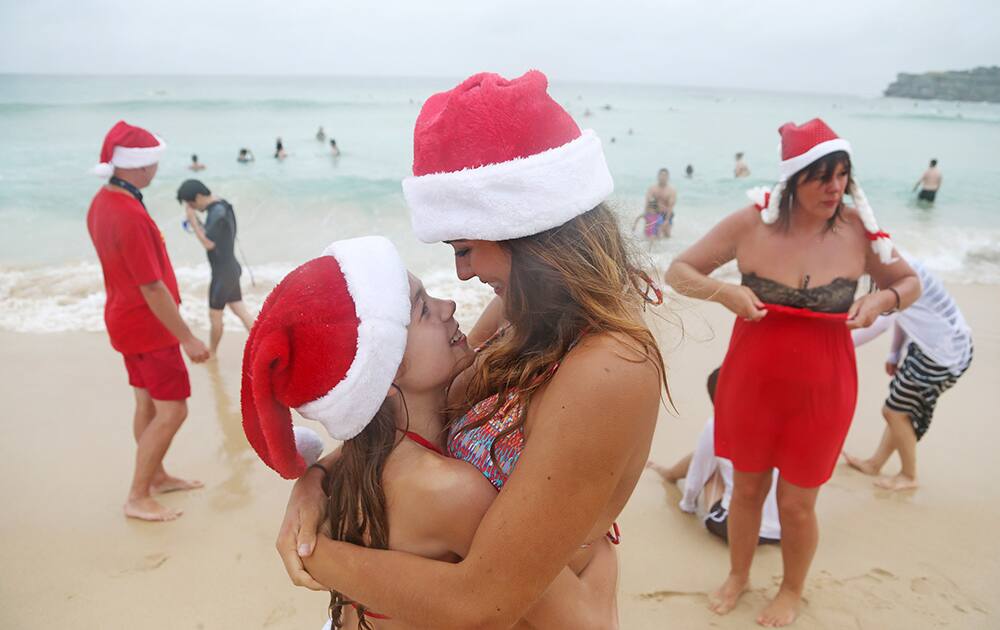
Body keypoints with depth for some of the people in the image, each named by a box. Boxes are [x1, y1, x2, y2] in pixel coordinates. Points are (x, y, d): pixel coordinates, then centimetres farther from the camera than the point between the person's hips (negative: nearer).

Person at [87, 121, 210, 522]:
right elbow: (152, 288, -27)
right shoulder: (131, 216, -28)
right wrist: (188, 339, -20)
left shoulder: (102, 202, 4)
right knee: (172, 411, -1)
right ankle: (138, 498, 10)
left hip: (127, 320, 10)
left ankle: (157, 477, 34)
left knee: (148, 404, 19)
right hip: (149, 327, -10)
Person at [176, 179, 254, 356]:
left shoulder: (217, 211, -22)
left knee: (215, 317, 9)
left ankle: (211, 353, 26)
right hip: (231, 268, 9)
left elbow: (208, 243, -24)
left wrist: (192, 220, -18)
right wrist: (196, 223, 3)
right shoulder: (221, 206, 8)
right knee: (242, 312, 11)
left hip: (223, 272, -9)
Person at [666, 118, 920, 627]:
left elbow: (909, 282, 8)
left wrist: (884, 298, -15)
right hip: (750, 383, 0)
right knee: (747, 488, 18)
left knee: (797, 502, 12)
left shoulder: (857, 229, -8)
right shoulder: (751, 223, -12)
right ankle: (737, 576, 45)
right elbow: (678, 271, -6)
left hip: (821, 390, 0)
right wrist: (724, 292, -24)